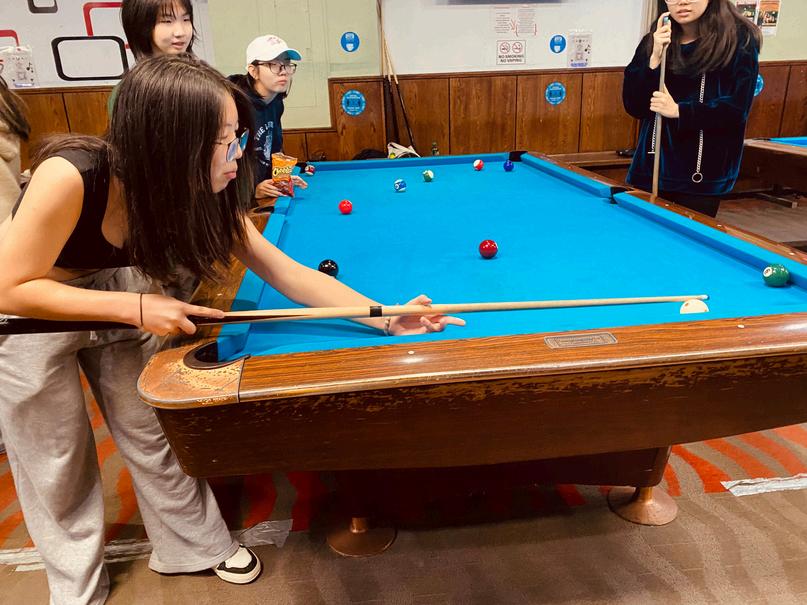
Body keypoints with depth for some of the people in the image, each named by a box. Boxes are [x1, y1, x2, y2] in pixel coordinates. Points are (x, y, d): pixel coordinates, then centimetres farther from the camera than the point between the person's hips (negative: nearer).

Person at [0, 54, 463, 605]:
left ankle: (196, 545, 33)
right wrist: (134, 306, -34)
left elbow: (286, 272, -21)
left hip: (116, 290, 4)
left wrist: (386, 316, -26)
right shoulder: (70, 176, -38)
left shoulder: (201, 191, -22)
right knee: (59, 464, 10)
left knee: (151, 434, 11)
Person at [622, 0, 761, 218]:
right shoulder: (652, 42, 5)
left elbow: (737, 109, -8)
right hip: (652, 166, 3)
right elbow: (634, 107, -2)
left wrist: (679, 111, -18)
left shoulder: (739, 40, -3)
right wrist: (654, 59, -13)